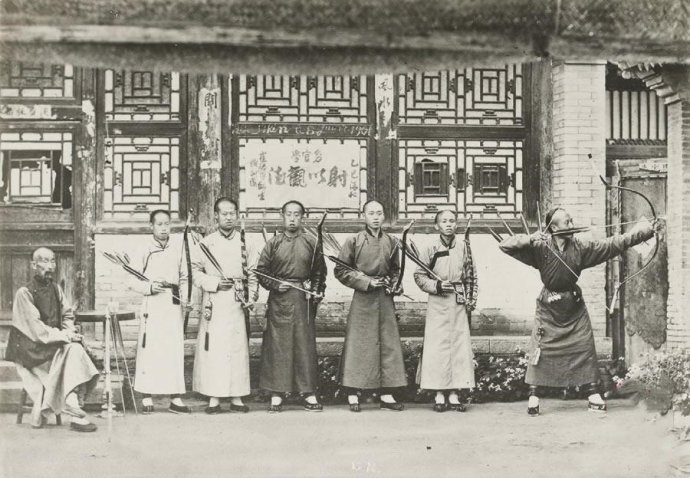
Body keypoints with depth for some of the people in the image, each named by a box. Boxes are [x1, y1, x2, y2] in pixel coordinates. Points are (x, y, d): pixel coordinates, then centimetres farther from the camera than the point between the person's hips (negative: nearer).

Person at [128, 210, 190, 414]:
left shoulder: (178, 247, 10)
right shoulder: (144, 250, 1)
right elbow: (132, 281, 2)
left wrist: (185, 295, 2)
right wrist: (150, 287, -14)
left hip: (174, 304, 3)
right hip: (152, 304, -3)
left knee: (175, 350, 2)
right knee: (149, 350, -5)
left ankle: (175, 398, 6)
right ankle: (147, 398, 1)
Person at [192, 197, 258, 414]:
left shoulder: (245, 243, 9)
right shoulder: (206, 243, 6)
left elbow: (253, 274, 10)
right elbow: (196, 272, 5)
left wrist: (252, 297, -4)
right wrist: (215, 283, -9)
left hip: (237, 304, 1)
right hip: (214, 303, -1)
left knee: (238, 348, 0)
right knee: (213, 348, -4)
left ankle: (236, 397, 7)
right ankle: (213, 398, 2)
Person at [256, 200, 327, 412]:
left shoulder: (311, 243, 6)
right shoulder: (273, 243, 5)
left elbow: (320, 271, 12)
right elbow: (261, 271, 6)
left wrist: (318, 292, -1)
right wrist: (275, 286, -8)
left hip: (303, 299, 0)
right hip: (278, 299, 0)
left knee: (306, 345, 1)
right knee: (277, 345, -1)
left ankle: (309, 394, 7)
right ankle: (276, 396, 5)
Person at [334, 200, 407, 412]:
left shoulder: (390, 242, 8)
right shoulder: (354, 241, -2)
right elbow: (341, 271, -4)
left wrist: (395, 285, 0)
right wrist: (367, 282, -12)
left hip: (385, 299, 4)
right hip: (362, 299, -4)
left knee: (389, 344, 4)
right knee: (358, 346, -3)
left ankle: (387, 394, 11)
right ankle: (353, 395, 4)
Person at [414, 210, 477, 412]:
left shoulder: (463, 247, 7)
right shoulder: (430, 249, 0)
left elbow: (471, 276, 12)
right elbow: (419, 275, 2)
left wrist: (471, 299, 4)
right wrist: (436, 285, -13)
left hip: (459, 304, 2)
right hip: (438, 303, -2)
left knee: (460, 347, 0)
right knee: (437, 348, -3)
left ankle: (454, 395, 8)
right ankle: (439, 396, 4)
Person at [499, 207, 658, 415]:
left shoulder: (580, 247, -5)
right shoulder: (540, 247, -14)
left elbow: (615, 243, -6)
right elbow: (505, 245, -19)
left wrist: (646, 230, -10)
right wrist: (531, 239, -32)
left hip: (575, 307, 3)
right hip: (549, 307, -3)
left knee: (585, 348, 3)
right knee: (540, 350, -4)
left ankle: (593, 395, 12)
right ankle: (533, 397, 2)